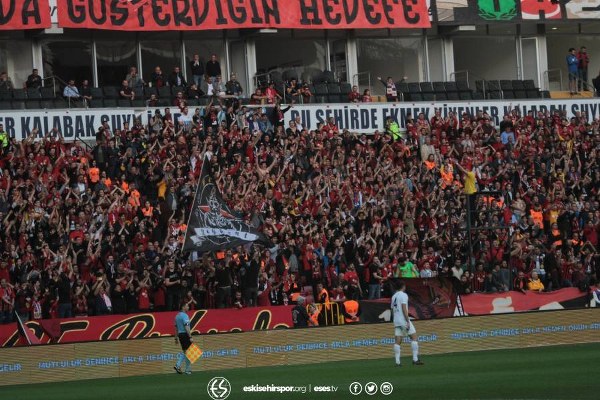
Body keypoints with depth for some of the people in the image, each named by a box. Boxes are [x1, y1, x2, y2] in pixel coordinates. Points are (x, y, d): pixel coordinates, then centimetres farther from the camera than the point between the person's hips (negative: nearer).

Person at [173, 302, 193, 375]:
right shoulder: (184, 315, -15)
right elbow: (187, 327, -22)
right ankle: (188, 370, 3)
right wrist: (190, 337, -23)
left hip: (180, 334, 8)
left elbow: (176, 328, 17)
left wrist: (176, 338, 21)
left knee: (184, 352, 17)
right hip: (185, 334, -8)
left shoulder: (177, 316, 13)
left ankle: (178, 365, 4)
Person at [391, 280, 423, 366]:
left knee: (398, 341, 3)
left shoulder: (394, 296, 15)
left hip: (396, 320, 7)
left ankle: (397, 361, -4)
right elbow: (404, 308, -16)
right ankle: (415, 359, -6)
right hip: (404, 320, -7)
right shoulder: (403, 295, -7)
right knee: (414, 337, 0)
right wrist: (408, 321, -16)